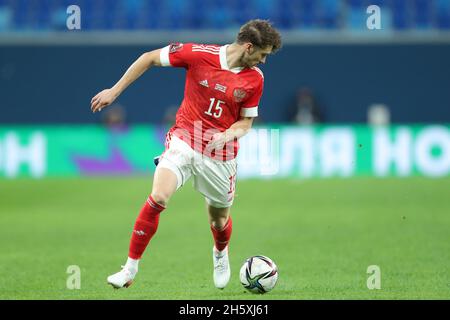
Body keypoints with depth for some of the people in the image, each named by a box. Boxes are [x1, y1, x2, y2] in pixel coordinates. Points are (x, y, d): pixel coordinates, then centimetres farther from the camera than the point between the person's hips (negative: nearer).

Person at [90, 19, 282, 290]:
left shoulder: (255, 79, -3)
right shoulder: (199, 54, -12)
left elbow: (246, 121, 8)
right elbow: (150, 58, -2)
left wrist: (227, 135, -15)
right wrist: (115, 91, -2)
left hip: (220, 154, 2)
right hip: (184, 140, -2)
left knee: (219, 220, 11)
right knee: (158, 198, -24)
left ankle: (220, 253, 49)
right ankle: (131, 267, -13)